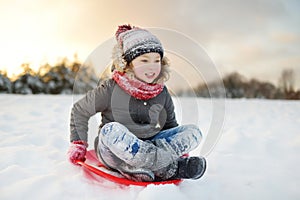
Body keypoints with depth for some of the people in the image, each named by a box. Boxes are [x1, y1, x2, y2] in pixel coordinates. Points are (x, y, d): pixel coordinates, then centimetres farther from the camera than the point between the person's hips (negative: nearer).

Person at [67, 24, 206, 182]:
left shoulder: (162, 93, 1)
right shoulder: (110, 89, -11)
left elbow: (170, 125, 15)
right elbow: (79, 111, 1)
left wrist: (181, 149, 4)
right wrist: (78, 144, -1)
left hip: (147, 147, 4)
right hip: (112, 152, -4)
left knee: (193, 132, -11)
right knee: (111, 130, -37)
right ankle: (172, 168, -33)